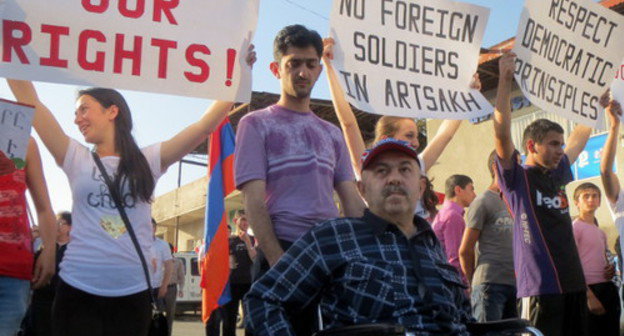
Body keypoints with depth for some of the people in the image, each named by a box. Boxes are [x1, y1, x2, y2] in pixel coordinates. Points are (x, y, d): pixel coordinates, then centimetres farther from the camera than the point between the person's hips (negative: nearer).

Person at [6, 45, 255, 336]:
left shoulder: (148, 161, 4)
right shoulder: (76, 159, 5)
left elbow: (206, 125, 1)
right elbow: (29, 100, 2)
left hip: (132, 292, 0)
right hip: (78, 289, 0)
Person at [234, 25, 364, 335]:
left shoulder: (332, 134, 18)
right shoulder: (256, 124, 4)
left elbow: (353, 202, 13)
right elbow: (254, 201, -6)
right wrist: (279, 263, -16)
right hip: (281, 254, -4)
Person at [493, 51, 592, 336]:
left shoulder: (557, 174, 16)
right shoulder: (517, 177, -3)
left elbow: (581, 135, 30)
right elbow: (502, 133, -17)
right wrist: (505, 80, -19)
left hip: (573, 281, 8)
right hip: (540, 285, -7)